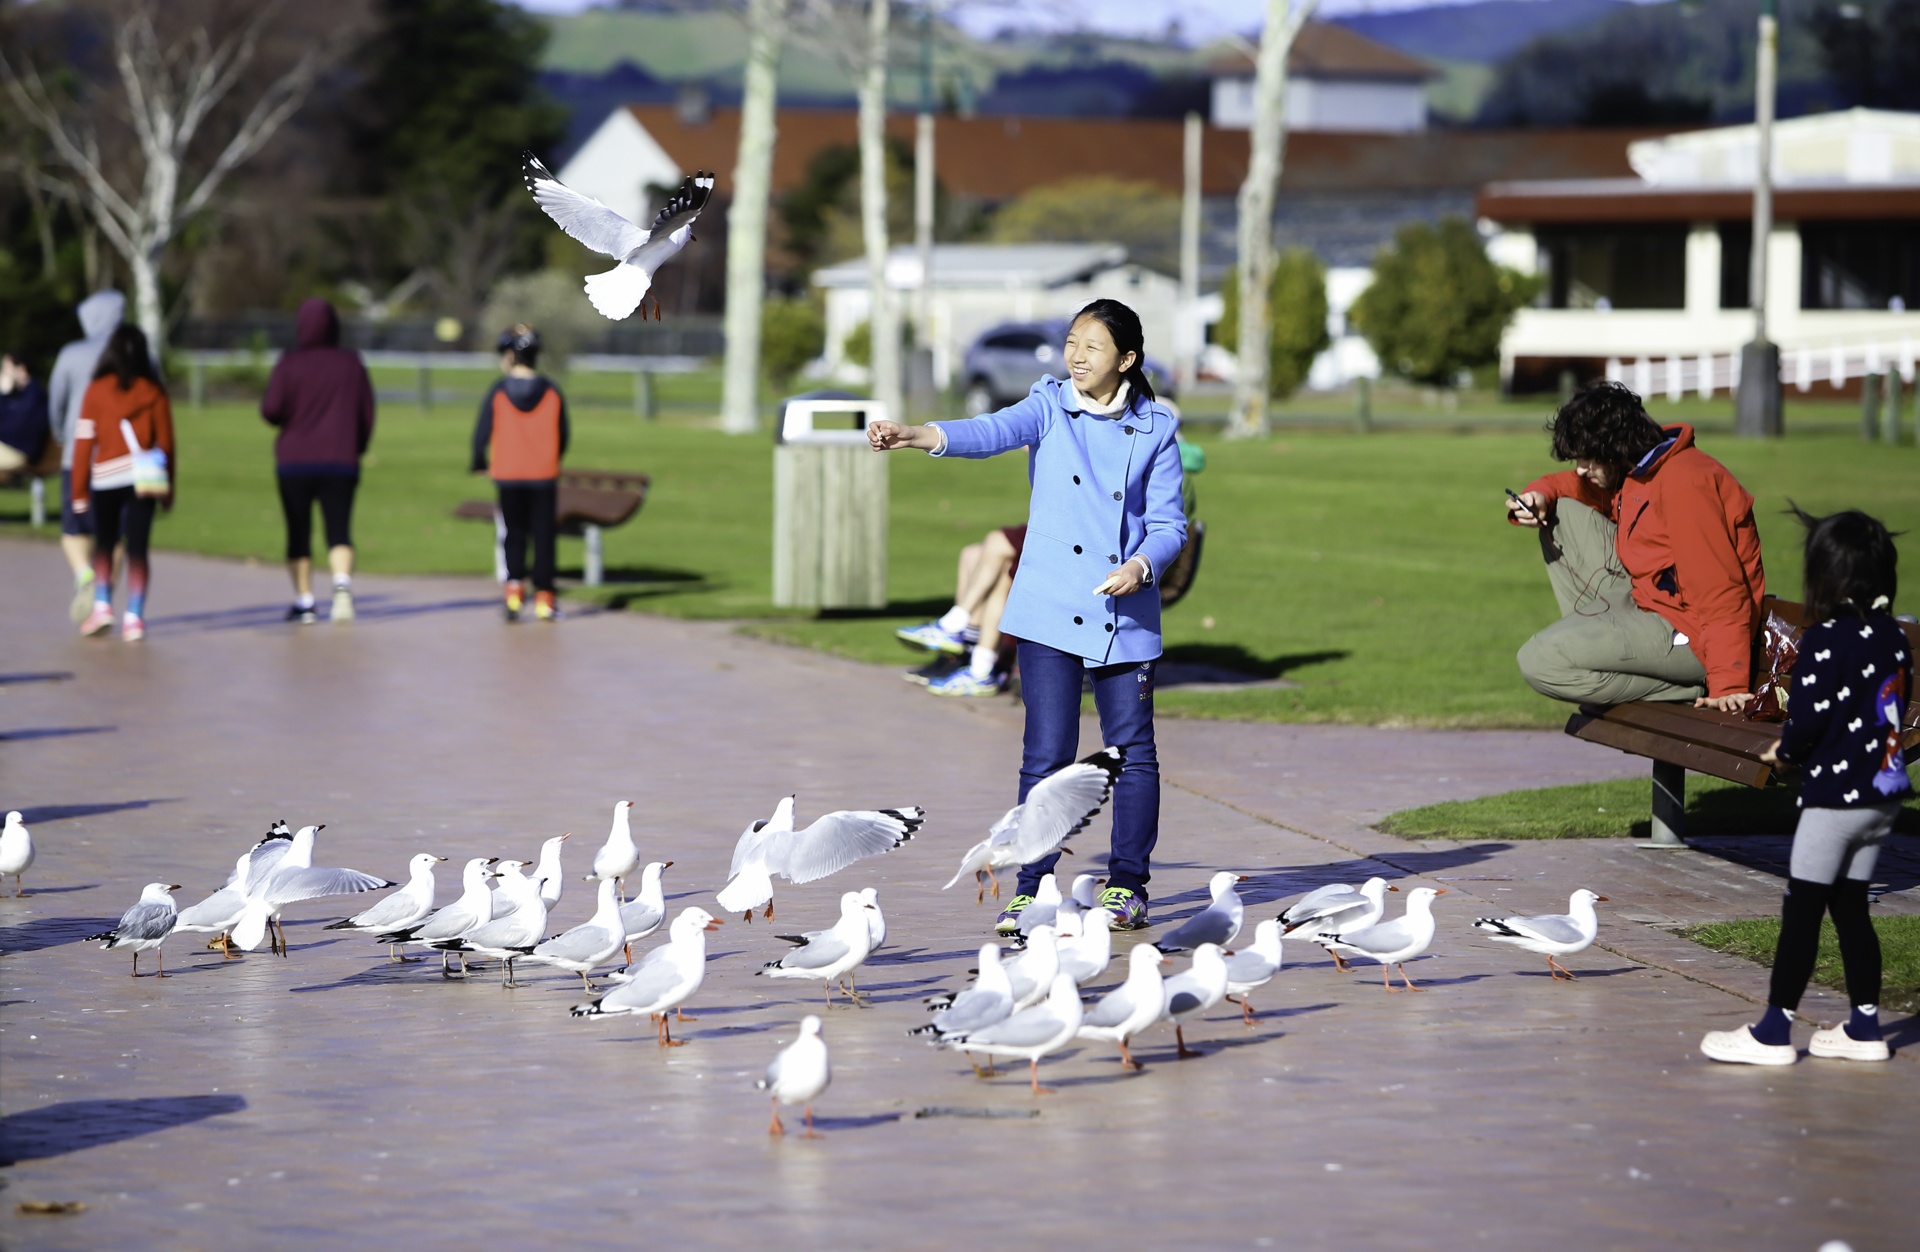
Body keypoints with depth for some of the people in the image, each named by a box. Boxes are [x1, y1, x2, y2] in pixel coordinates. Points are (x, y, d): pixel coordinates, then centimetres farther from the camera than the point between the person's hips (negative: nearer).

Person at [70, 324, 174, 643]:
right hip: (142, 480, 0)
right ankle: (134, 618, -3)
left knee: (104, 545, 16)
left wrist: (79, 491, 5)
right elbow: (165, 442, 2)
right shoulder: (154, 392, 1)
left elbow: (84, 441, -1)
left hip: (105, 478, 0)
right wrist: (168, 489, 11)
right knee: (137, 550, 4)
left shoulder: (96, 390, -1)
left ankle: (102, 605, 3)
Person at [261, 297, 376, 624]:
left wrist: (287, 420, 8)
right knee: (339, 530, -1)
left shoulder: (289, 364, -6)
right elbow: (367, 413, 5)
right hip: (341, 461, 1)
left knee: (299, 533, 9)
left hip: (295, 462, -1)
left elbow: (271, 409, -14)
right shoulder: (351, 363, 2)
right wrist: (356, 450, 16)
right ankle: (342, 583, -27)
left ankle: (304, 601, 9)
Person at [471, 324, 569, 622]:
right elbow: (563, 433, 6)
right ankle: (544, 596, 6)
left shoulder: (497, 393, -6)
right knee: (544, 536, 6)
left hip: (508, 475, -1)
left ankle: (515, 584, -10)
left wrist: (480, 463, 12)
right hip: (544, 475, 1)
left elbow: (482, 432, -4)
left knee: (513, 534, 9)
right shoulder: (552, 392, 1)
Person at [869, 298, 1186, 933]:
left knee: (1132, 750, 5)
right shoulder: (1050, 408, 2)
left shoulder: (1154, 430, 3)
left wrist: (1141, 565, -17)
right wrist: (913, 436, -35)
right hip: (1050, 612, -1)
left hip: (1125, 614, 1)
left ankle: (1128, 884, 18)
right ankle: (1031, 888, 4)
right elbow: (993, 432, -17)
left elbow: (1169, 523, 4)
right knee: (1046, 753, -3)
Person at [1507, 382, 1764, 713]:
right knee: (1561, 515, 13)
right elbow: (1581, 485, 26)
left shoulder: (1682, 483, -24)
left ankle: (1690, 693, -10)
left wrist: (1728, 684, -32)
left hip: (1687, 637, -10)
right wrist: (1540, 496, 0)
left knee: (1538, 663, -22)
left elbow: (1723, 594, -28)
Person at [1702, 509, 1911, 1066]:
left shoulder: (1825, 640, -17)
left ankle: (1774, 1031, 1)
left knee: (1802, 911, -2)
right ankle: (1865, 1027, 17)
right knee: (1850, 906, 15)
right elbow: (1898, 710, 12)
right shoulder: (1895, 638, 5)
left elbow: (1807, 720, -19)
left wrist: (1782, 750, 2)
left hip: (1835, 796, -7)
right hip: (1883, 794, 8)